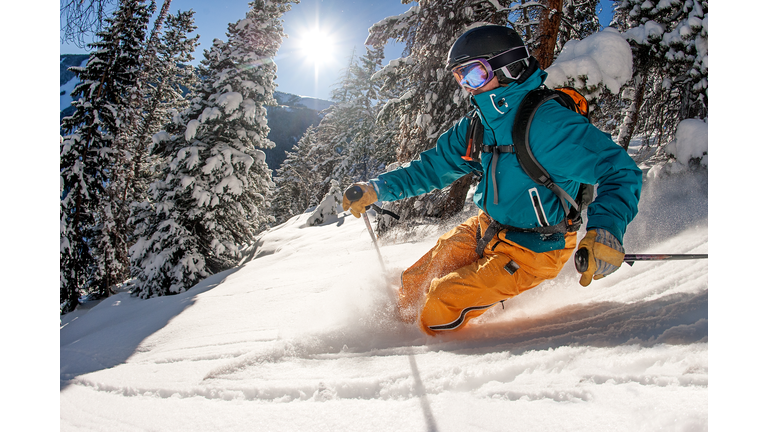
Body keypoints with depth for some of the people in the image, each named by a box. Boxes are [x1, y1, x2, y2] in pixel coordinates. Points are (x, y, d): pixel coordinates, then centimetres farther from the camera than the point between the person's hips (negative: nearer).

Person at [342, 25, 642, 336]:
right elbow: (433, 167, 9)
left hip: (532, 251, -7)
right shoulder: (478, 124, -2)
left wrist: (605, 230, -47)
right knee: (413, 285, 11)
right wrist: (376, 189, 0)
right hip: (486, 229, 8)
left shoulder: (548, 122, -27)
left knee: (442, 305, -11)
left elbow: (619, 172, -28)